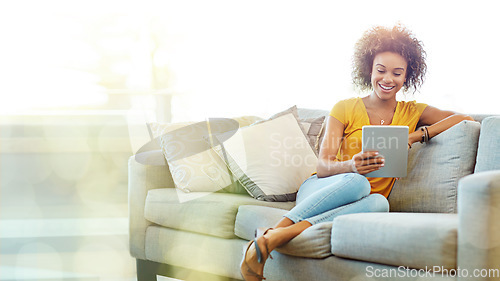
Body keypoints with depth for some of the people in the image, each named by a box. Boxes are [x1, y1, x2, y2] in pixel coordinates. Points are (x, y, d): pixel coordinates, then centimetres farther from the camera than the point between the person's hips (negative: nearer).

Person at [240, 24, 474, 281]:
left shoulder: (412, 113, 11)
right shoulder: (345, 109, 3)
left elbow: (466, 119, 1)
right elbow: (323, 166, -6)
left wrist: (415, 135, -11)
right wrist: (351, 166, -30)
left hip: (361, 203, 2)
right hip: (317, 192, -2)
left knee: (379, 202, -36)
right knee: (358, 183, -37)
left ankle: (281, 235, -46)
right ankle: (271, 234, -41)